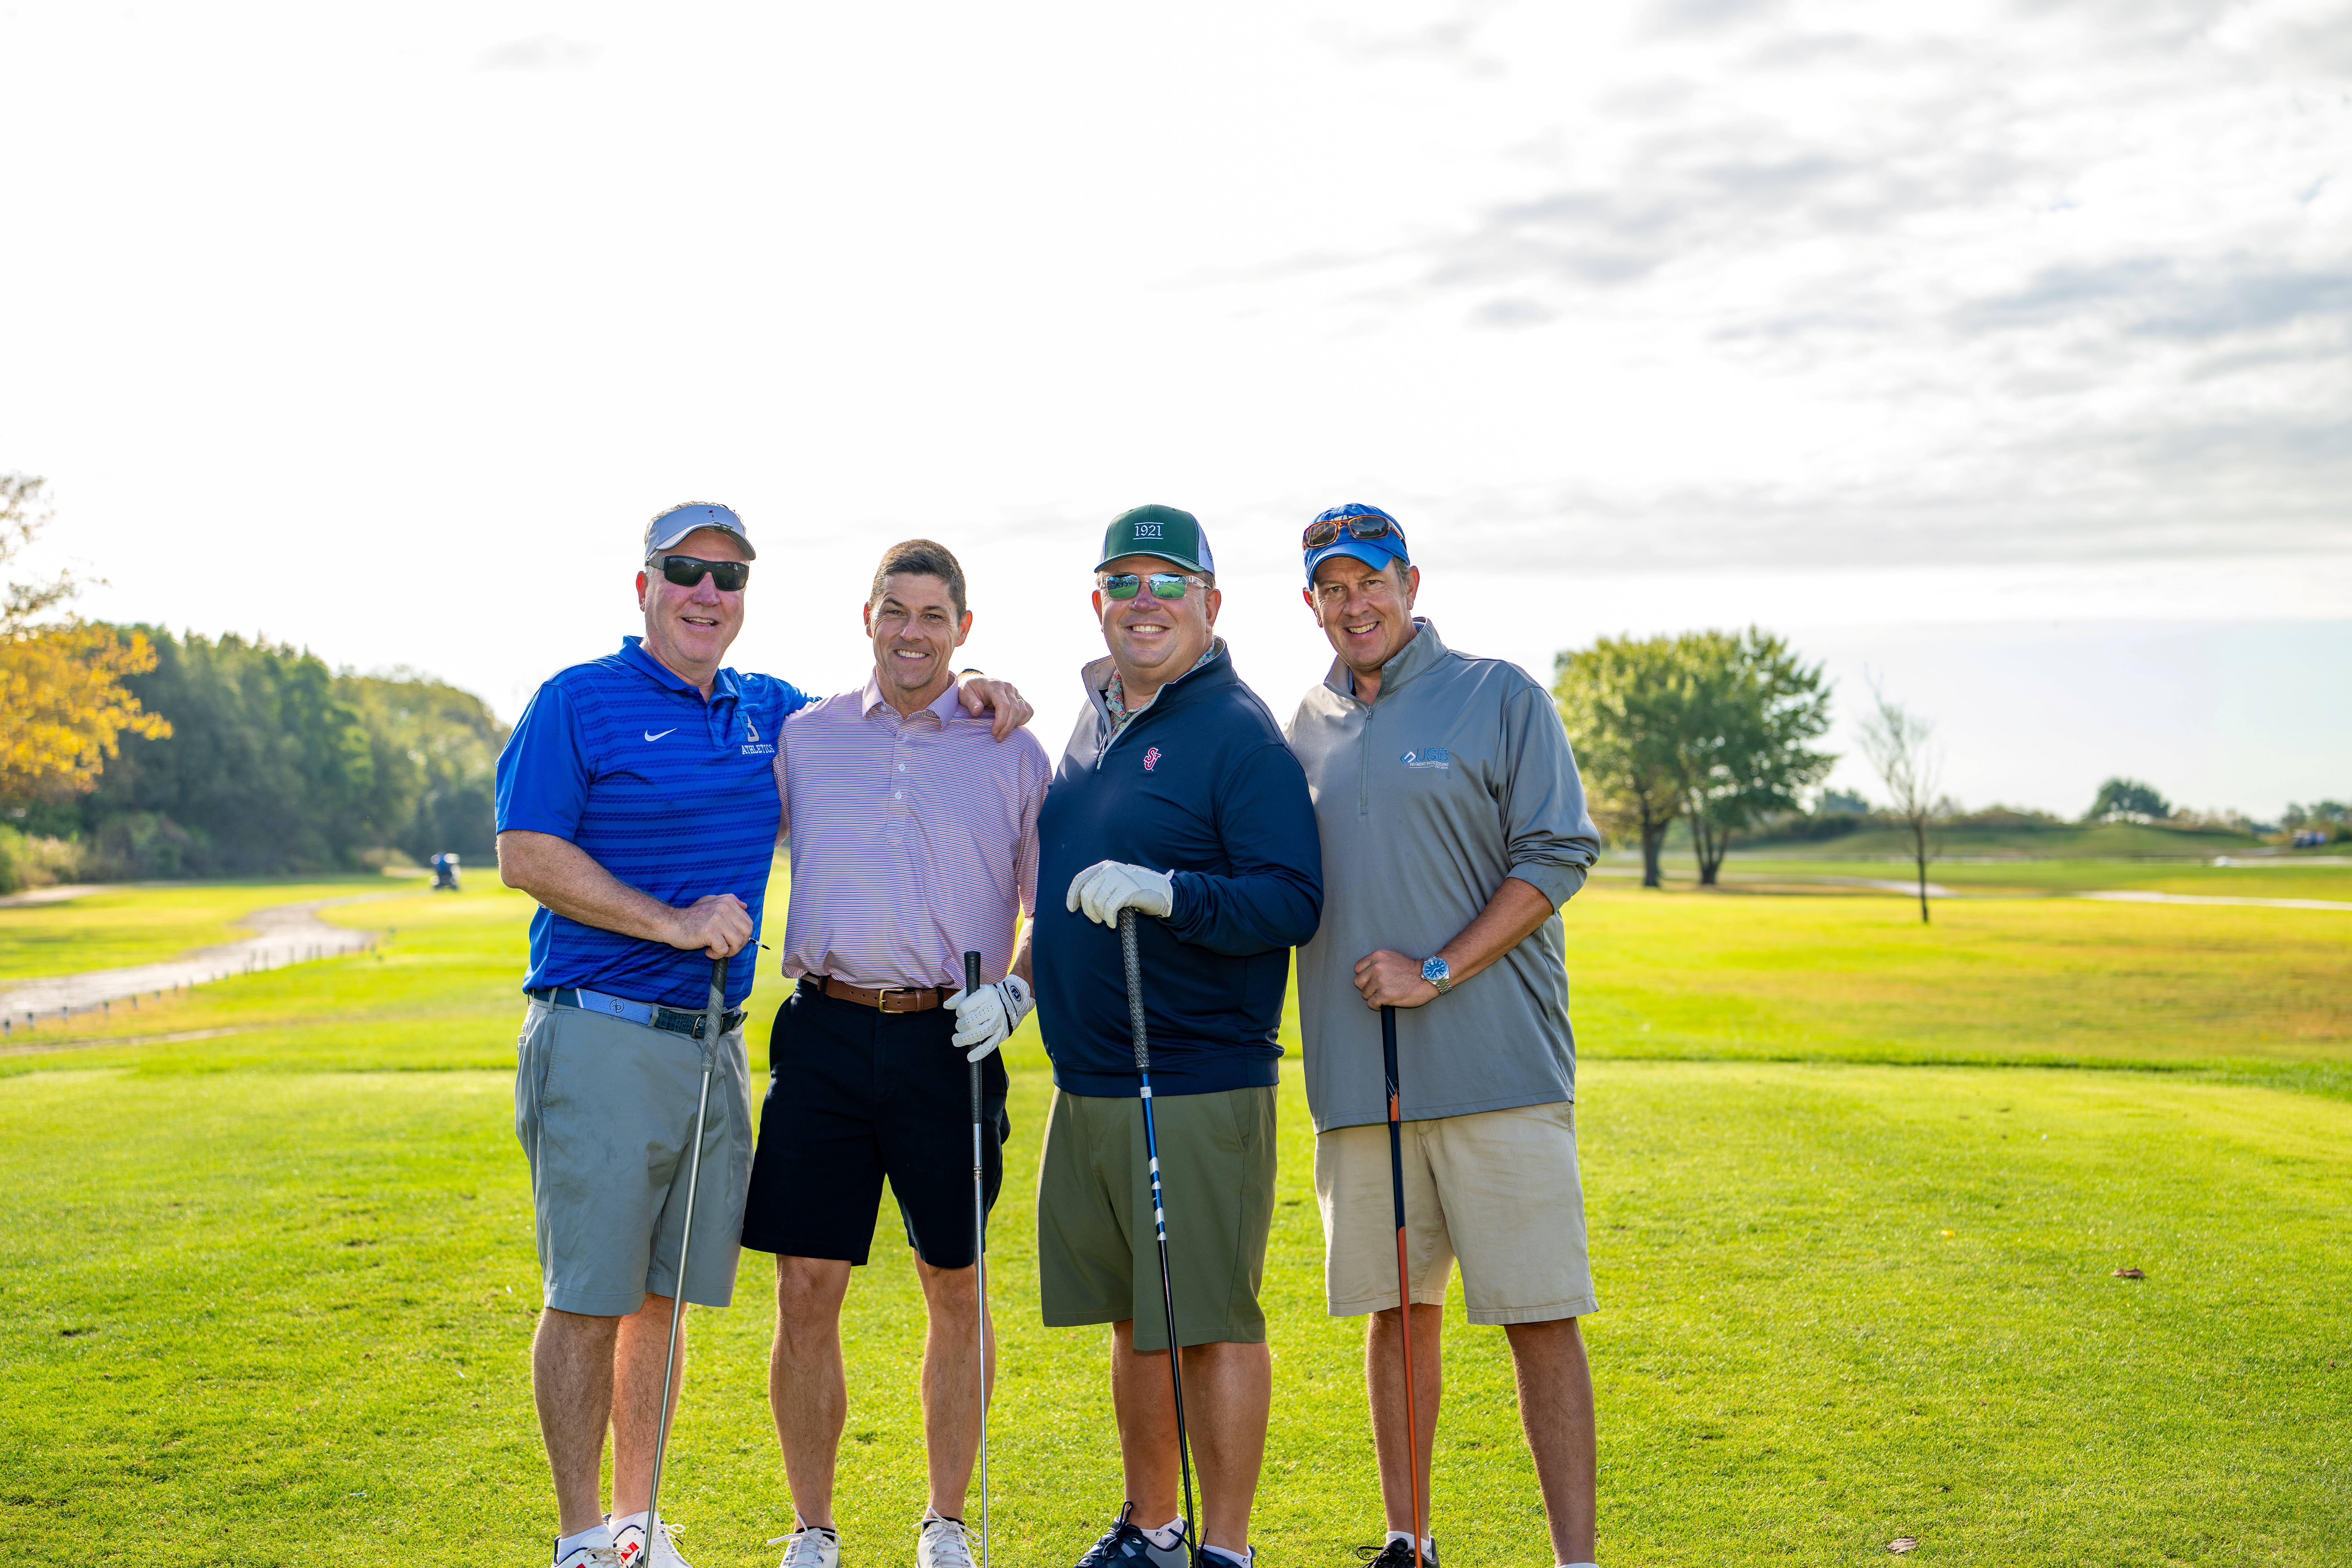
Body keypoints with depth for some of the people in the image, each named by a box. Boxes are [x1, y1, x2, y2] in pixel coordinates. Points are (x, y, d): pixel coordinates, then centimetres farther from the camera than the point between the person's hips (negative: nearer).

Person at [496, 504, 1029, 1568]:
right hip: (601, 1040, -5)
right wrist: (672, 921, -15)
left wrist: (965, 695, 9)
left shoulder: (768, 712, 14)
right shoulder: (578, 702, -3)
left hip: (716, 1043, 5)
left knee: (663, 1294, 11)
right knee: (588, 1298, -2)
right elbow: (525, 853, -10)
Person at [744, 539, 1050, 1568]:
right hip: (824, 1032, 1)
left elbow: (1061, 906, 10)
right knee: (805, 1291, 0)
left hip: (947, 1041, -1)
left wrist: (1014, 991, -5)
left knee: (955, 1289, 6)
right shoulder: (803, 740, 10)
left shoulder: (1012, 753, 7)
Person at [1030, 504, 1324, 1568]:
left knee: (1213, 1319, 0)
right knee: (1132, 1319, 15)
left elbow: (1294, 902, -17)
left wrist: (1164, 892, -28)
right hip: (1088, 1082, 8)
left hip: (1200, 1089, -7)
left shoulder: (1240, 732, -9)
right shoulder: (1094, 723, 15)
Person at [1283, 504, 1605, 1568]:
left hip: (1497, 1066, -4)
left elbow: (1557, 856, -5)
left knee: (1540, 1316, -4)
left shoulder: (1500, 697, 1)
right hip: (1357, 1075, 4)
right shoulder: (1303, 728, 14)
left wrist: (1438, 972, -12)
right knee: (1395, 1310, 11)